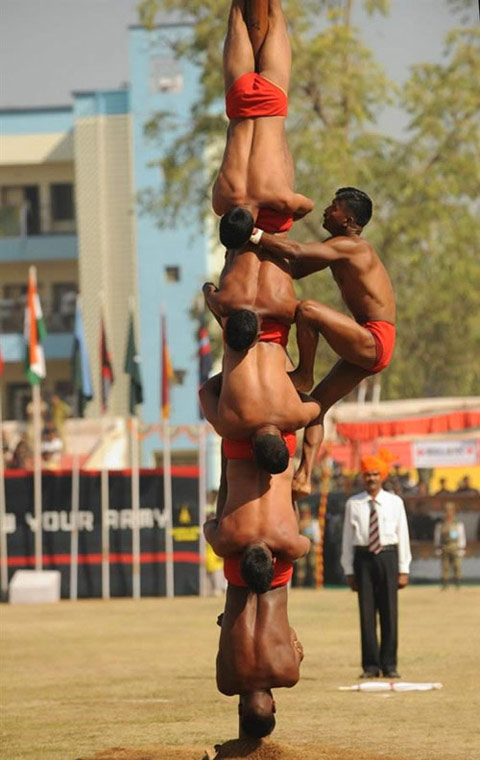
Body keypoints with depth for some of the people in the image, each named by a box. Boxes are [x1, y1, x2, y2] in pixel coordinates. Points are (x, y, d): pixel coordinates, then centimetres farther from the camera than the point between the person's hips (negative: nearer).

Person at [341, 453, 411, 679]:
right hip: (363, 557, 0)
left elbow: (402, 536, 6)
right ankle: (371, 665, 5)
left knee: (389, 610, 0)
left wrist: (403, 569, 1)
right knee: (367, 611, 0)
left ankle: (389, 664, 7)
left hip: (388, 556, 0)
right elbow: (347, 539, 7)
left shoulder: (394, 503, 5)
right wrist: (349, 571, 4)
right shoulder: (353, 504, 5)